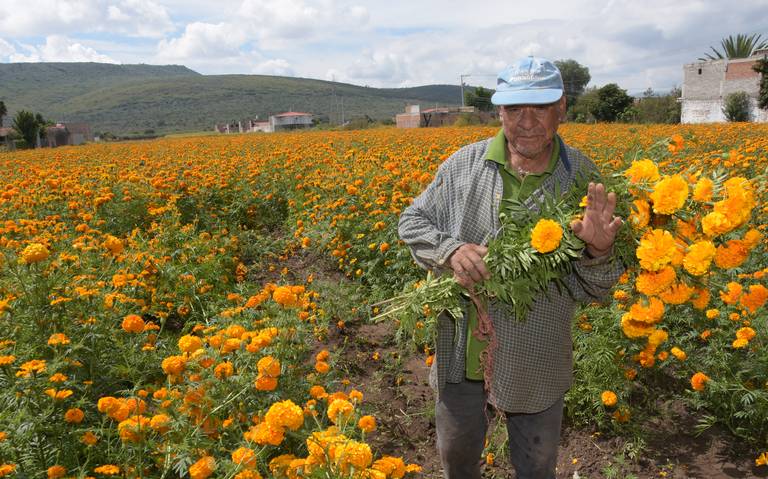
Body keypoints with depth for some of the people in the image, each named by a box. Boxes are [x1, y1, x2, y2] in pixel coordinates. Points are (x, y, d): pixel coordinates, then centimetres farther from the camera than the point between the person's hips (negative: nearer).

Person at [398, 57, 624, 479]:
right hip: (461, 353, 1)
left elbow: (593, 290, -7)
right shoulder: (464, 165, -9)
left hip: (536, 363, -1)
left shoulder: (583, 179, -11)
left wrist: (598, 251, -30)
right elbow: (412, 223, 1)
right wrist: (450, 250, -19)